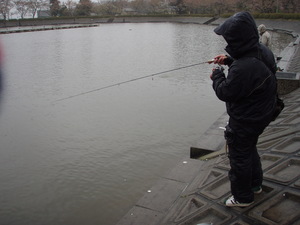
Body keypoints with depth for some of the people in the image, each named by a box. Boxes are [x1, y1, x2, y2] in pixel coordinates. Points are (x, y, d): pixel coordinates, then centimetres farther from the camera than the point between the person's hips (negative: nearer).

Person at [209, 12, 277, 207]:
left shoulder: (243, 69, -37)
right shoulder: (262, 50, -8)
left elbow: (226, 93, -24)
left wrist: (217, 75, -7)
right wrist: (229, 60, 4)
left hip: (245, 121, -9)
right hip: (262, 115, 9)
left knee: (239, 157, 11)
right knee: (250, 149, 29)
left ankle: (243, 197, 31)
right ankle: (255, 184, 49)